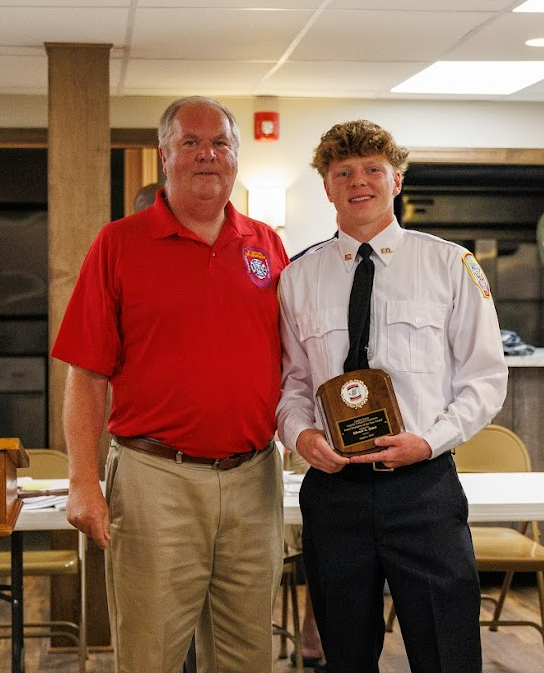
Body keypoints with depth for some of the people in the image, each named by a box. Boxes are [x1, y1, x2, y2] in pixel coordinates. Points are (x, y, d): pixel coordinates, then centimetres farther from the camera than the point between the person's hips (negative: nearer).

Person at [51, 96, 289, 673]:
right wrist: (83, 484, -9)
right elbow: (87, 375, -2)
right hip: (156, 479, -3)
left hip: (253, 478, 3)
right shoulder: (119, 244, 1)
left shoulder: (266, 245, 11)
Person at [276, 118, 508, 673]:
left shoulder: (451, 265, 2)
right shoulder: (298, 277, 9)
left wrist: (429, 440, -13)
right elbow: (292, 380, 12)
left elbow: (484, 377, 1)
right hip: (333, 486, 2)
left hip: (425, 486, -2)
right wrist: (299, 433, -8)